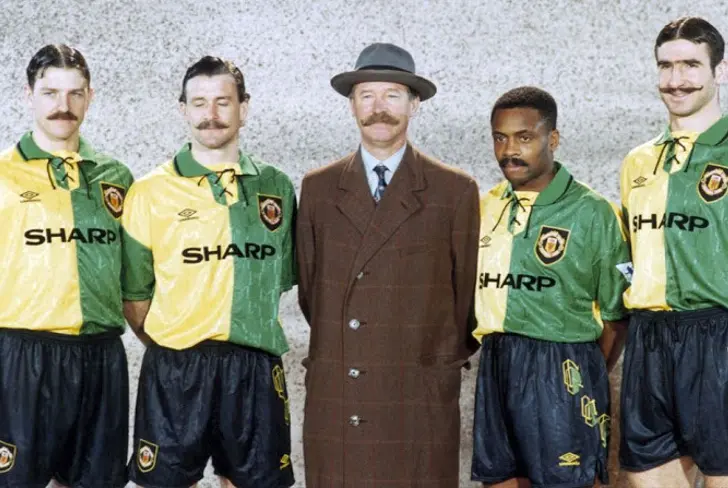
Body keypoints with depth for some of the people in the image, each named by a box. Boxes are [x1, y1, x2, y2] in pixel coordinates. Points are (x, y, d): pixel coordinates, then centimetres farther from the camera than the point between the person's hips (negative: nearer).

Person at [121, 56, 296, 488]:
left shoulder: (276, 188, 6)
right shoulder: (151, 191, -2)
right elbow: (134, 293, 3)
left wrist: (252, 337, 10)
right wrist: (169, 346, 1)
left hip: (257, 370, 2)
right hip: (174, 370, -2)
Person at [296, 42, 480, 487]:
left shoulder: (455, 191, 1)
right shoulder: (318, 188, 9)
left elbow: (468, 288, 6)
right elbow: (308, 284, 14)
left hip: (420, 397, -2)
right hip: (334, 397, 2)